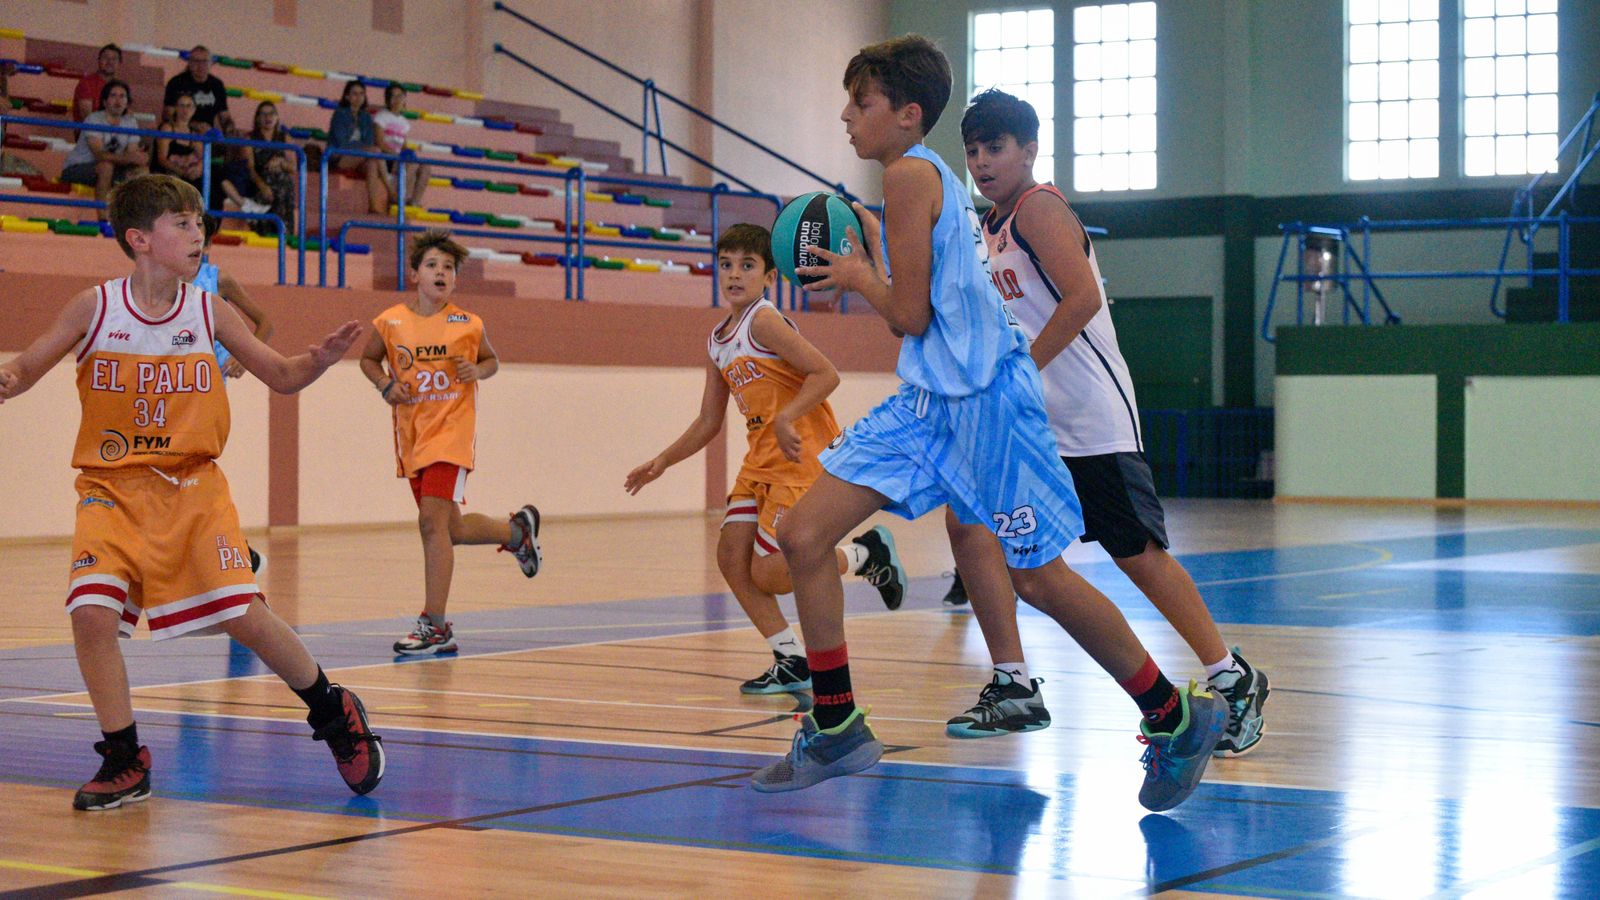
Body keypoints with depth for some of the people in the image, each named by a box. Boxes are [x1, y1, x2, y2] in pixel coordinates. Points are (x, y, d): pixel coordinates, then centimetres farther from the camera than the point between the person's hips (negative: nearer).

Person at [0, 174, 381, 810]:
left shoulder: (208, 313, -1)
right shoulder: (94, 308, -5)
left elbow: (281, 376, 8)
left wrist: (322, 358, -13)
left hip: (193, 486, 0)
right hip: (112, 491, 0)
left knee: (244, 614, -12)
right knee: (92, 614, -18)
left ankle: (332, 712, 14)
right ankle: (125, 762, 2)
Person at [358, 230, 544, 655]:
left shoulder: (468, 325, -3)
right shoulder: (390, 322, 0)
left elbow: (491, 360, 15)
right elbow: (368, 359, 17)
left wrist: (477, 371, -7)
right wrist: (386, 385, -2)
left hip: (451, 431, -4)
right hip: (410, 435, 4)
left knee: (432, 520, -18)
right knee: (450, 528, 13)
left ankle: (435, 626, -14)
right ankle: (517, 529, 44)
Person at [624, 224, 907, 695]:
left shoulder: (764, 321, -13)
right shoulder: (716, 341, 13)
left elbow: (826, 374, -20)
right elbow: (709, 422, 19)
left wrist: (785, 419, -29)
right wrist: (661, 462, 14)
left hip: (803, 455, -9)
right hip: (762, 459, 9)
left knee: (768, 573, -10)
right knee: (732, 557, -1)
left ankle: (867, 552, 11)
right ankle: (794, 662, 9)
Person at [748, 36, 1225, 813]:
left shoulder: (911, 173, -12)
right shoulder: (922, 175, 16)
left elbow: (911, 314, -16)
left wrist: (858, 275, 1)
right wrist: (872, 256, 18)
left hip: (983, 398, -10)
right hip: (929, 398, 10)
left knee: (1037, 578, -2)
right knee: (803, 536, 1)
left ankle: (1177, 716, 15)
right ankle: (836, 728, 9)